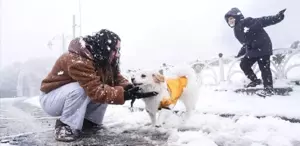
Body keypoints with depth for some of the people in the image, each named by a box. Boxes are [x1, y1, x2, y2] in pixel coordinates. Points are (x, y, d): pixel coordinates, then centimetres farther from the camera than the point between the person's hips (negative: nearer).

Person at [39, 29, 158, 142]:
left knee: (106, 89, -11)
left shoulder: (100, 58, -5)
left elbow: (115, 77, -5)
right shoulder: (78, 61, -34)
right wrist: (125, 94, -39)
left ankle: (88, 121, 3)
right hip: (50, 98, -8)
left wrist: (129, 87, -26)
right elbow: (96, 91, -38)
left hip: (74, 94, 8)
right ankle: (66, 126, -18)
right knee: (81, 89, -37)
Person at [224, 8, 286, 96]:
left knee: (264, 68, -7)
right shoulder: (237, 31, 14)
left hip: (262, 47, -9)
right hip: (252, 51, 9)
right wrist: (240, 54, 32)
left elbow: (263, 21, -18)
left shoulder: (247, 22, -11)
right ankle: (255, 81, 25)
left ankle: (269, 88, 3)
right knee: (244, 64, 9)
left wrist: (277, 17, -29)